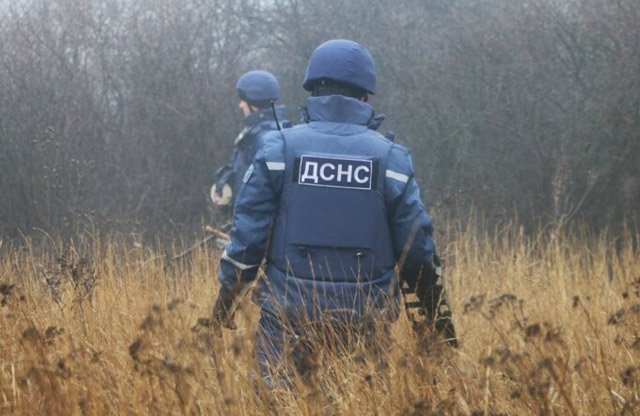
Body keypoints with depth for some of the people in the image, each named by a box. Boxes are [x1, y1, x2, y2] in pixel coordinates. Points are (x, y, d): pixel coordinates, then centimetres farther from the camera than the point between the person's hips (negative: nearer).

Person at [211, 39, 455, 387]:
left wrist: (227, 294, 7)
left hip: (288, 315, 0)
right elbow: (416, 244, 2)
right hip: (364, 318, 1)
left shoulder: (280, 147, -2)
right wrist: (431, 307, 17)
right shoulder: (390, 157, 0)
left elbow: (248, 229, -3)